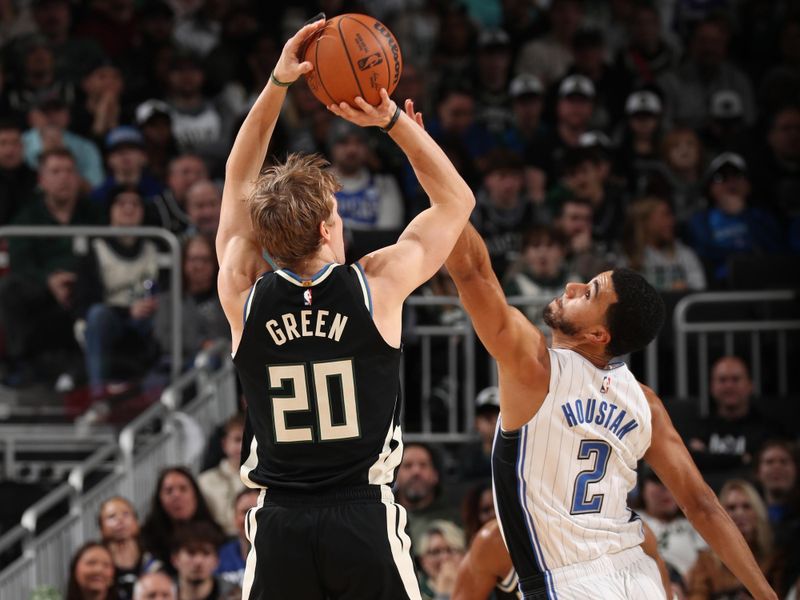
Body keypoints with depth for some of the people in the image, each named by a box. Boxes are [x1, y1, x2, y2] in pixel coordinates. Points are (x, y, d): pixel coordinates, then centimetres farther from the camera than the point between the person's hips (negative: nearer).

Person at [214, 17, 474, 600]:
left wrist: (277, 83, 11)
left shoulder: (244, 298, 0)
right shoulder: (378, 285, -6)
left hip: (280, 524, 2)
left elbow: (240, 182, 16)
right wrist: (393, 119, 5)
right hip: (365, 519, -2)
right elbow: (457, 198, 10)